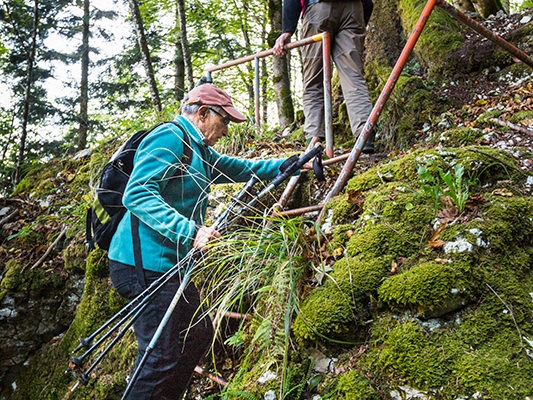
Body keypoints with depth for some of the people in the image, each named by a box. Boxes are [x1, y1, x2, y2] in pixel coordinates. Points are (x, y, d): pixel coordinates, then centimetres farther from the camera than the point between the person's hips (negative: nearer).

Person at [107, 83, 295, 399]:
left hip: (170, 265, 11)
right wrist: (189, 231, -31)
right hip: (147, 264, -11)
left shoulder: (200, 151, 21)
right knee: (163, 359, -8)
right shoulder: (170, 137, -11)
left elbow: (243, 169, 31)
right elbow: (137, 194, -23)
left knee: (199, 335, 17)